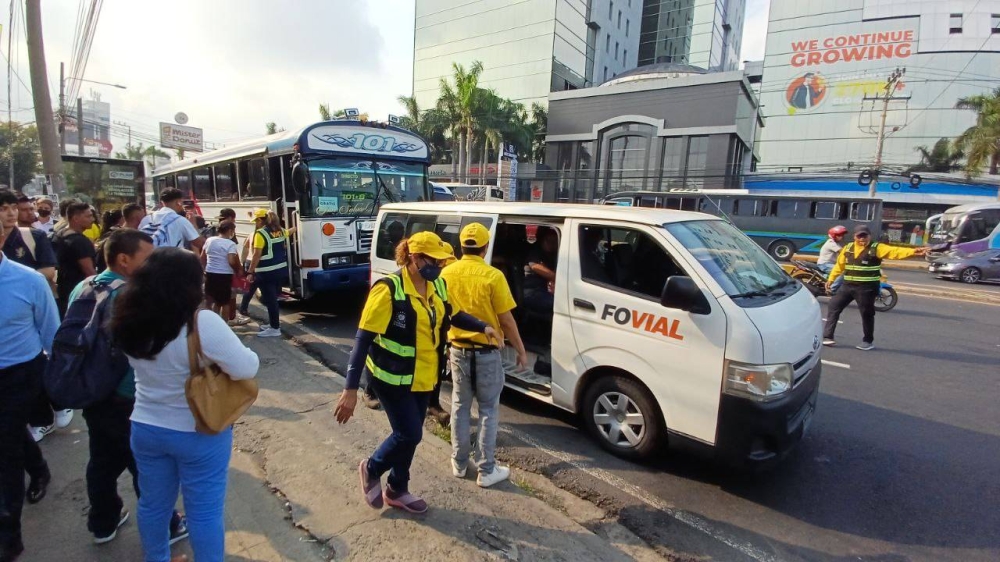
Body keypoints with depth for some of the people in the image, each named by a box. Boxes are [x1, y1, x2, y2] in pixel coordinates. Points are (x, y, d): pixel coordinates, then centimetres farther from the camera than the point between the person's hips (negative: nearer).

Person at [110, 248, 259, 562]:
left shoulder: (130, 322, -6)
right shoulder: (202, 324, -27)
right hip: (199, 434, -6)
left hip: (146, 429, 6)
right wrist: (248, 356, -3)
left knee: (153, 504, 24)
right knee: (204, 511, 10)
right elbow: (246, 369, -23)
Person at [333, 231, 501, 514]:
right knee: (409, 434, -2)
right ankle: (372, 469, 29)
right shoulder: (389, 290, -23)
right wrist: (351, 389, -26)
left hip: (423, 376, 7)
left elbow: (454, 315, 16)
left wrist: (483, 327, -2)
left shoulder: (438, 285, -2)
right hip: (393, 377, -7)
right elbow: (363, 338, -23)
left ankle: (397, 490, 39)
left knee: (409, 434, 17)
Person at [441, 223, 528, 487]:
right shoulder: (493, 276, -16)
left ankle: (459, 464, 29)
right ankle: (487, 471, 17)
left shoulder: (447, 273, -2)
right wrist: (521, 351, -2)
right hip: (486, 353, -4)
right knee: (488, 411, 9)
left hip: (458, 350, 4)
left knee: (460, 408, 17)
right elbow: (506, 320, -13)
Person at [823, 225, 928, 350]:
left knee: (867, 314, 4)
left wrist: (913, 251, -36)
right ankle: (828, 336, 8)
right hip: (848, 286, 5)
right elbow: (839, 265, 16)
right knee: (834, 307, 2)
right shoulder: (848, 248, 8)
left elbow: (895, 251, -20)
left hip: (867, 288, -4)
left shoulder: (876, 248, -6)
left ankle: (868, 341, 21)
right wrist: (831, 279, 16)